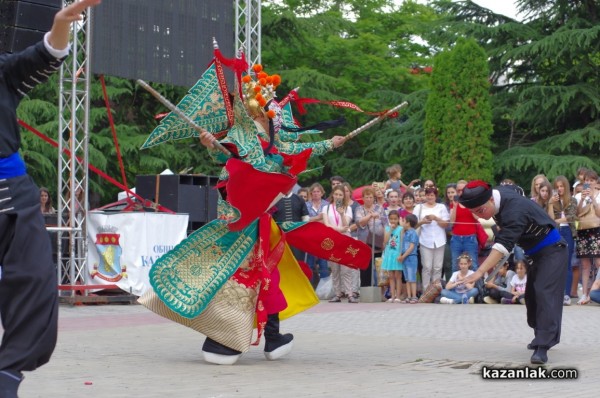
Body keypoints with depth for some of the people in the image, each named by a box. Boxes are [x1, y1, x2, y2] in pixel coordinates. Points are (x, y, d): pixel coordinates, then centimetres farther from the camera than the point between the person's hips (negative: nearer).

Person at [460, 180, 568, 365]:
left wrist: (479, 272, -53)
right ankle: (541, 337, 29)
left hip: (551, 250, -10)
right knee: (532, 295, 14)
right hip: (536, 252, 10)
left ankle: (543, 347, -27)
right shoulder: (500, 192, -7)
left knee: (545, 294, -21)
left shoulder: (514, 210, -34)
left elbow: (504, 244, -44)